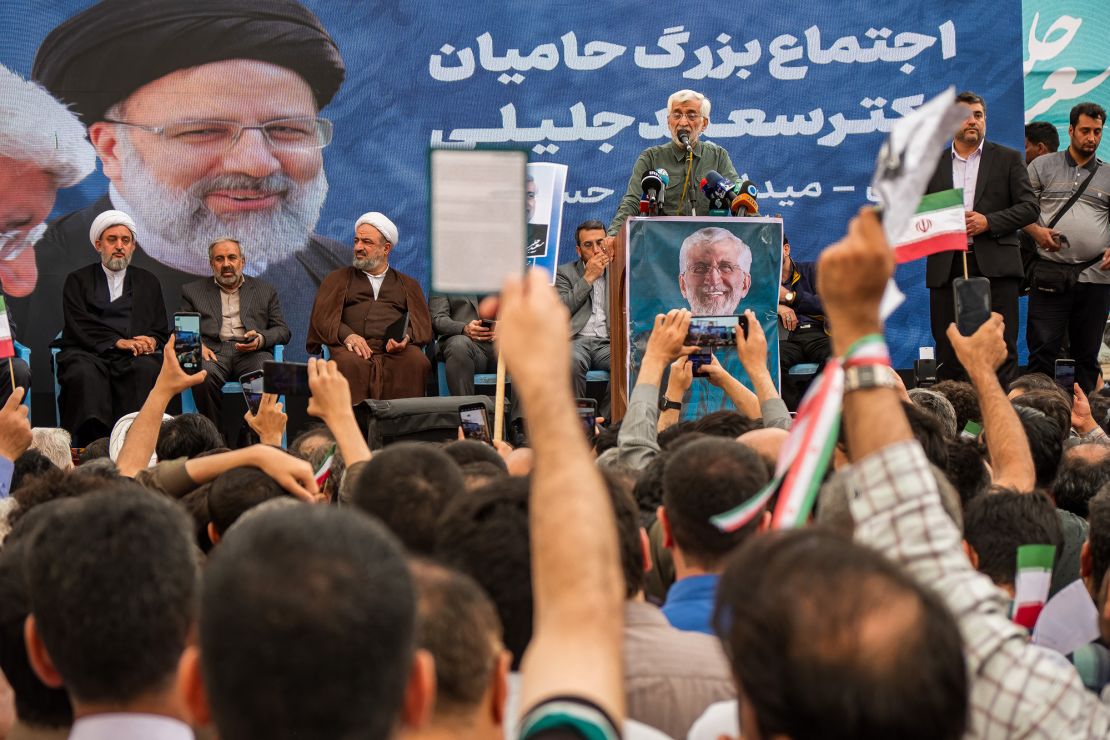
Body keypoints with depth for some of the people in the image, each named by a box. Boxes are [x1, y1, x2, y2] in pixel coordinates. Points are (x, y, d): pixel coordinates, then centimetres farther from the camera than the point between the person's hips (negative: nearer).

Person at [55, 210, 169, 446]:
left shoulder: (148, 282, 23)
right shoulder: (78, 280, 15)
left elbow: (161, 330, 19)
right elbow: (80, 327, 1)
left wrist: (151, 341, -7)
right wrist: (118, 342, -14)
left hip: (133, 357, 2)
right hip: (88, 354, -2)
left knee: (148, 369, -34)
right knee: (84, 372, -37)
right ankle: (91, 443, -44)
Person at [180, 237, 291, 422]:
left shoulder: (265, 290, 23)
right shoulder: (193, 290, 23)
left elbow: (282, 330, 17)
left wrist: (261, 339, -5)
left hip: (252, 352, 0)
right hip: (213, 350, 0)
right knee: (204, 376, -36)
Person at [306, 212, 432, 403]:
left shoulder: (408, 285, 28)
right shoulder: (338, 279, 26)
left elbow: (423, 324, 15)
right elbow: (321, 317, 11)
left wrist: (406, 337, -9)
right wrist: (347, 335, -10)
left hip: (395, 350, 1)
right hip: (354, 348, -1)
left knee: (416, 362, -35)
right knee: (350, 363, -38)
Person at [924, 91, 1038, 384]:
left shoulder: (1007, 159, 10)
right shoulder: (932, 164, 15)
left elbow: (1029, 207, 3)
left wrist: (988, 221, -11)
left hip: (995, 267, -2)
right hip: (946, 268, 2)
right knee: (948, 354, 2)